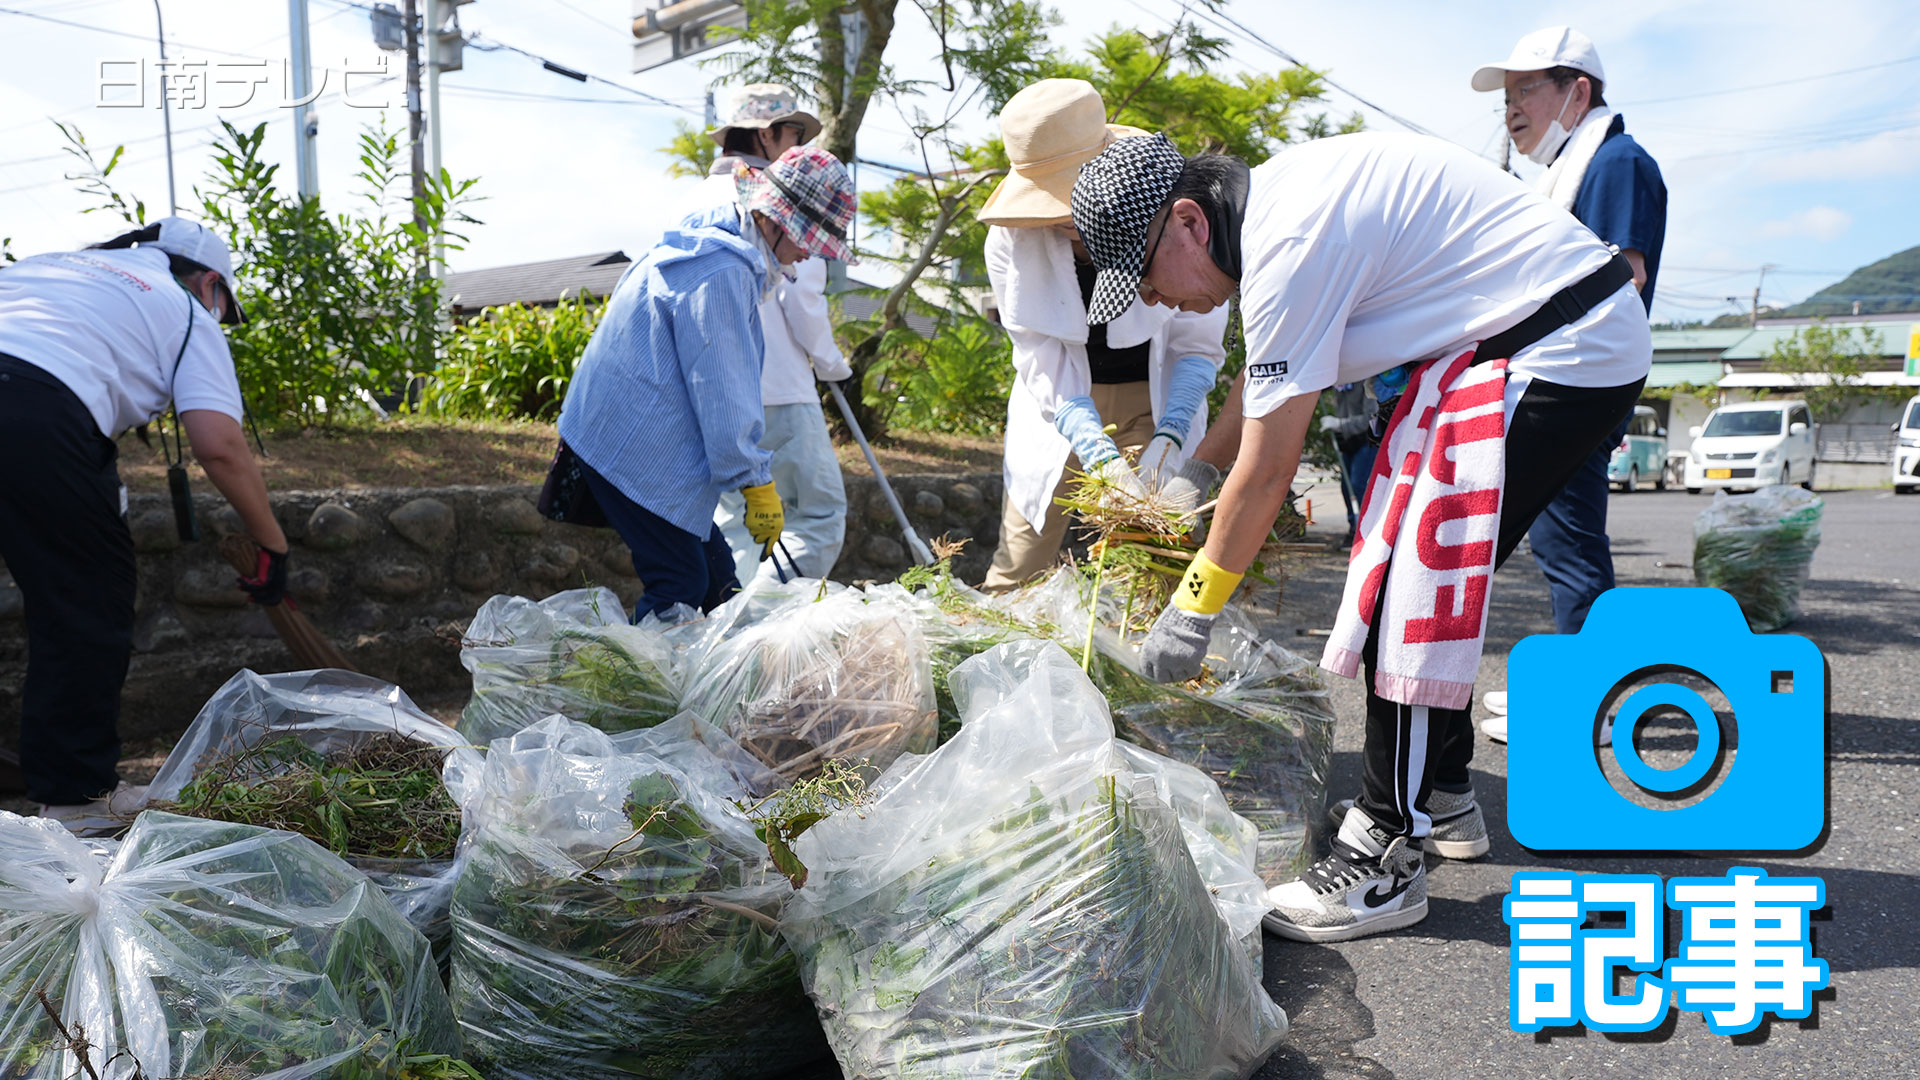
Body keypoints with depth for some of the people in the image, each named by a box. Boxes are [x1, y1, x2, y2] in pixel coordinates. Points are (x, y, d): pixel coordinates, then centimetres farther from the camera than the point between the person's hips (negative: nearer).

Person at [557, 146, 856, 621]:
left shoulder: (712, 246, 15)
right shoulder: (725, 272, -19)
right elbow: (723, 398, -20)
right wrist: (759, 484, -13)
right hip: (632, 451, -10)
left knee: (716, 577, 10)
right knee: (681, 588, -7)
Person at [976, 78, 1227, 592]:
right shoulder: (1011, 237, -18)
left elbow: (1198, 347, -14)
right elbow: (1043, 362, -19)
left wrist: (1168, 438, -30)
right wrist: (1102, 458, -31)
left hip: (1154, 398, -1)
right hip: (1063, 403, 1)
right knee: (1017, 567, 0)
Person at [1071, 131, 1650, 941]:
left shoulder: (1289, 244, -23)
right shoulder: (1275, 200, 7)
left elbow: (1267, 472, -20)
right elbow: (1260, 385, 21)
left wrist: (1194, 609, -10)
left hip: (1560, 351, -10)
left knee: (1410, 588, -13)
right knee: (1432, 578, 14)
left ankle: (1384, 863, -5)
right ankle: (1443, 795, 28)